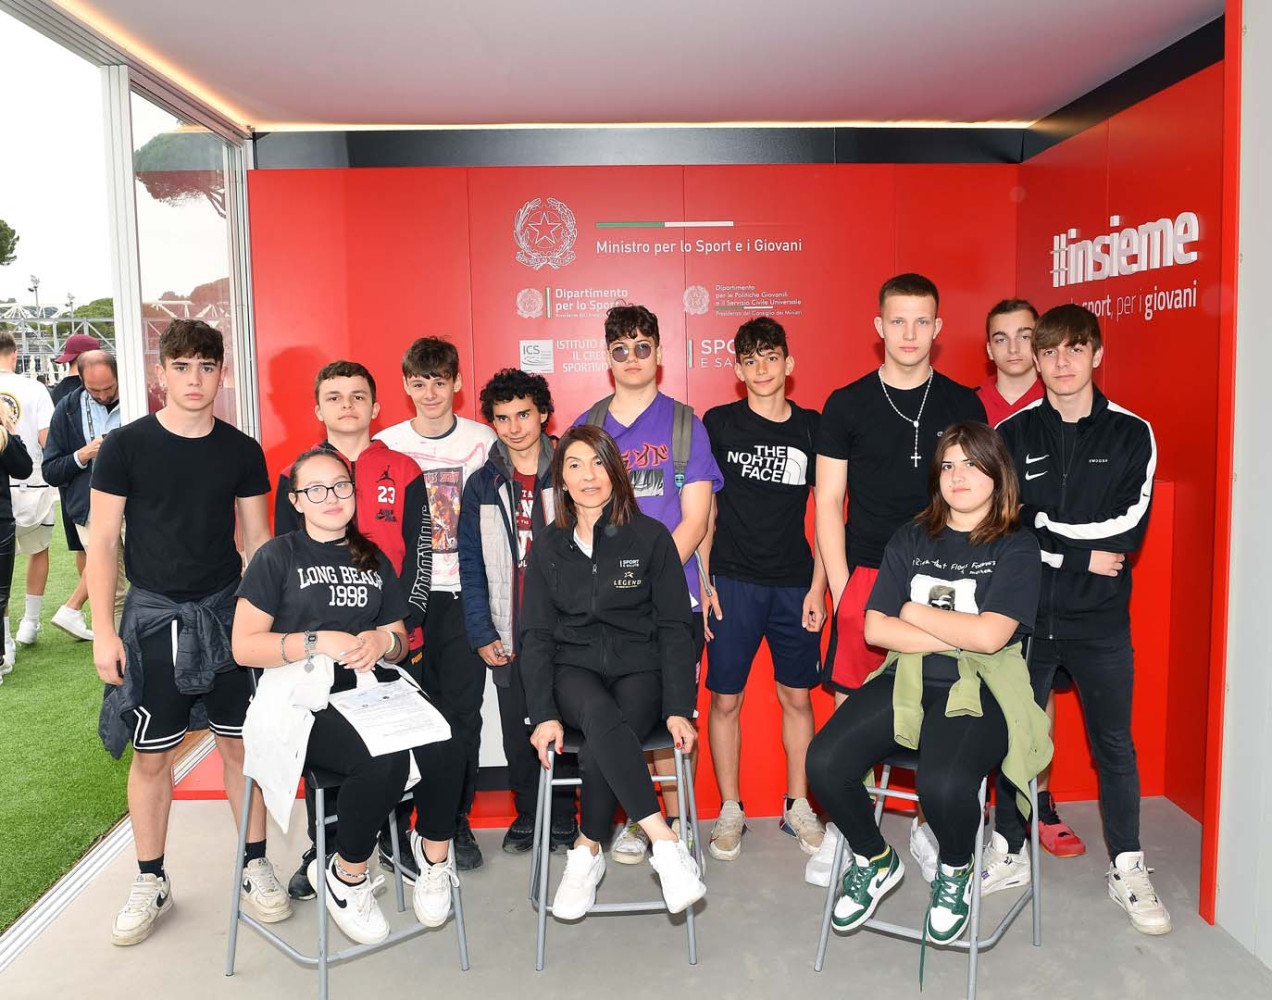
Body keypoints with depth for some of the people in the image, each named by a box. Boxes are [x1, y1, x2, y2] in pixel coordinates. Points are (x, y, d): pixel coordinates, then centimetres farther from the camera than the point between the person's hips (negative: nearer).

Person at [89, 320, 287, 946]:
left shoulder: (242, 451, 3)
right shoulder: (126, 446, -3)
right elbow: (103, 541, -2)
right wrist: (103, 630, -7)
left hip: (228, 611, 1)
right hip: (153, 614, -1)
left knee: (242, 744, 7)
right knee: (152, 753, 7)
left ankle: (255, 869, 22)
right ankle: (151, 884, 25)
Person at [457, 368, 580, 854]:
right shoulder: (482, 486, 5)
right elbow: (471, 567, 4)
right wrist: (482, 633, -4)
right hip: (509, 636, 2)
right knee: (518, 731, 10)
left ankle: (563, 818, 24)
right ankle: (527, 814, 29)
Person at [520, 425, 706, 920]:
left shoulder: (651, 537, 1)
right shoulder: (547, 548, 7)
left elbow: (675, 628, 0)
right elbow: (536, 636, 4)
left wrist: (679, 708, -11)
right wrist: (544, 714, -10)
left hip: (638, 669, -1)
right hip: (575, 670, 1)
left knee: (599, 752, -31)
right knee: (603, 719, -34)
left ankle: (587, 851, -7)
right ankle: (666, 845, -32)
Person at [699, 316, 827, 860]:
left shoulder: (811, 428, 6)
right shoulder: (718, 424, 1)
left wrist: (818, 585, 1)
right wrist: (701, 582, -4)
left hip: (795, 584, 2)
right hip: (732, 582, -2)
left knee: (797, 696, 9)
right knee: (726, 698, 3)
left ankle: (798, 806, 26)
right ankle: (730, 810, 19)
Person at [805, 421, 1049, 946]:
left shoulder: (1017, 547, 1)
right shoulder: (911, 538, 11)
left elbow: (988, 636, -13)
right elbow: (875, 629, 2)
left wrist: (914, 613, -2)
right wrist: (956, 636, -7)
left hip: (978, 690, -3)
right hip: (905, 681, 4)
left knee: (942, 784, -33)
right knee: (824, 763, -20)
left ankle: (956, 872, 5)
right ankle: (875, 861, 12)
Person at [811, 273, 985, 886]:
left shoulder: (963, 405, 7)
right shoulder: (847, 406, 2)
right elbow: (828, 504, 1)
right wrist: (841, 587, -5)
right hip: (866, 576, -1)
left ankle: (930, 829, 25)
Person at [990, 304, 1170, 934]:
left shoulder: (1131, 434, 0)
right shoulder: (1011, 435, 0)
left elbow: (1130, 530, -11)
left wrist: (1045, 530, -17)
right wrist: (1083, 555, -13)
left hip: (1100, 621, 0)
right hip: (1024, 615, 1)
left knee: (1114, 744, 11)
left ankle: (1128, 870, 27)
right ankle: (1009, 852, 29)